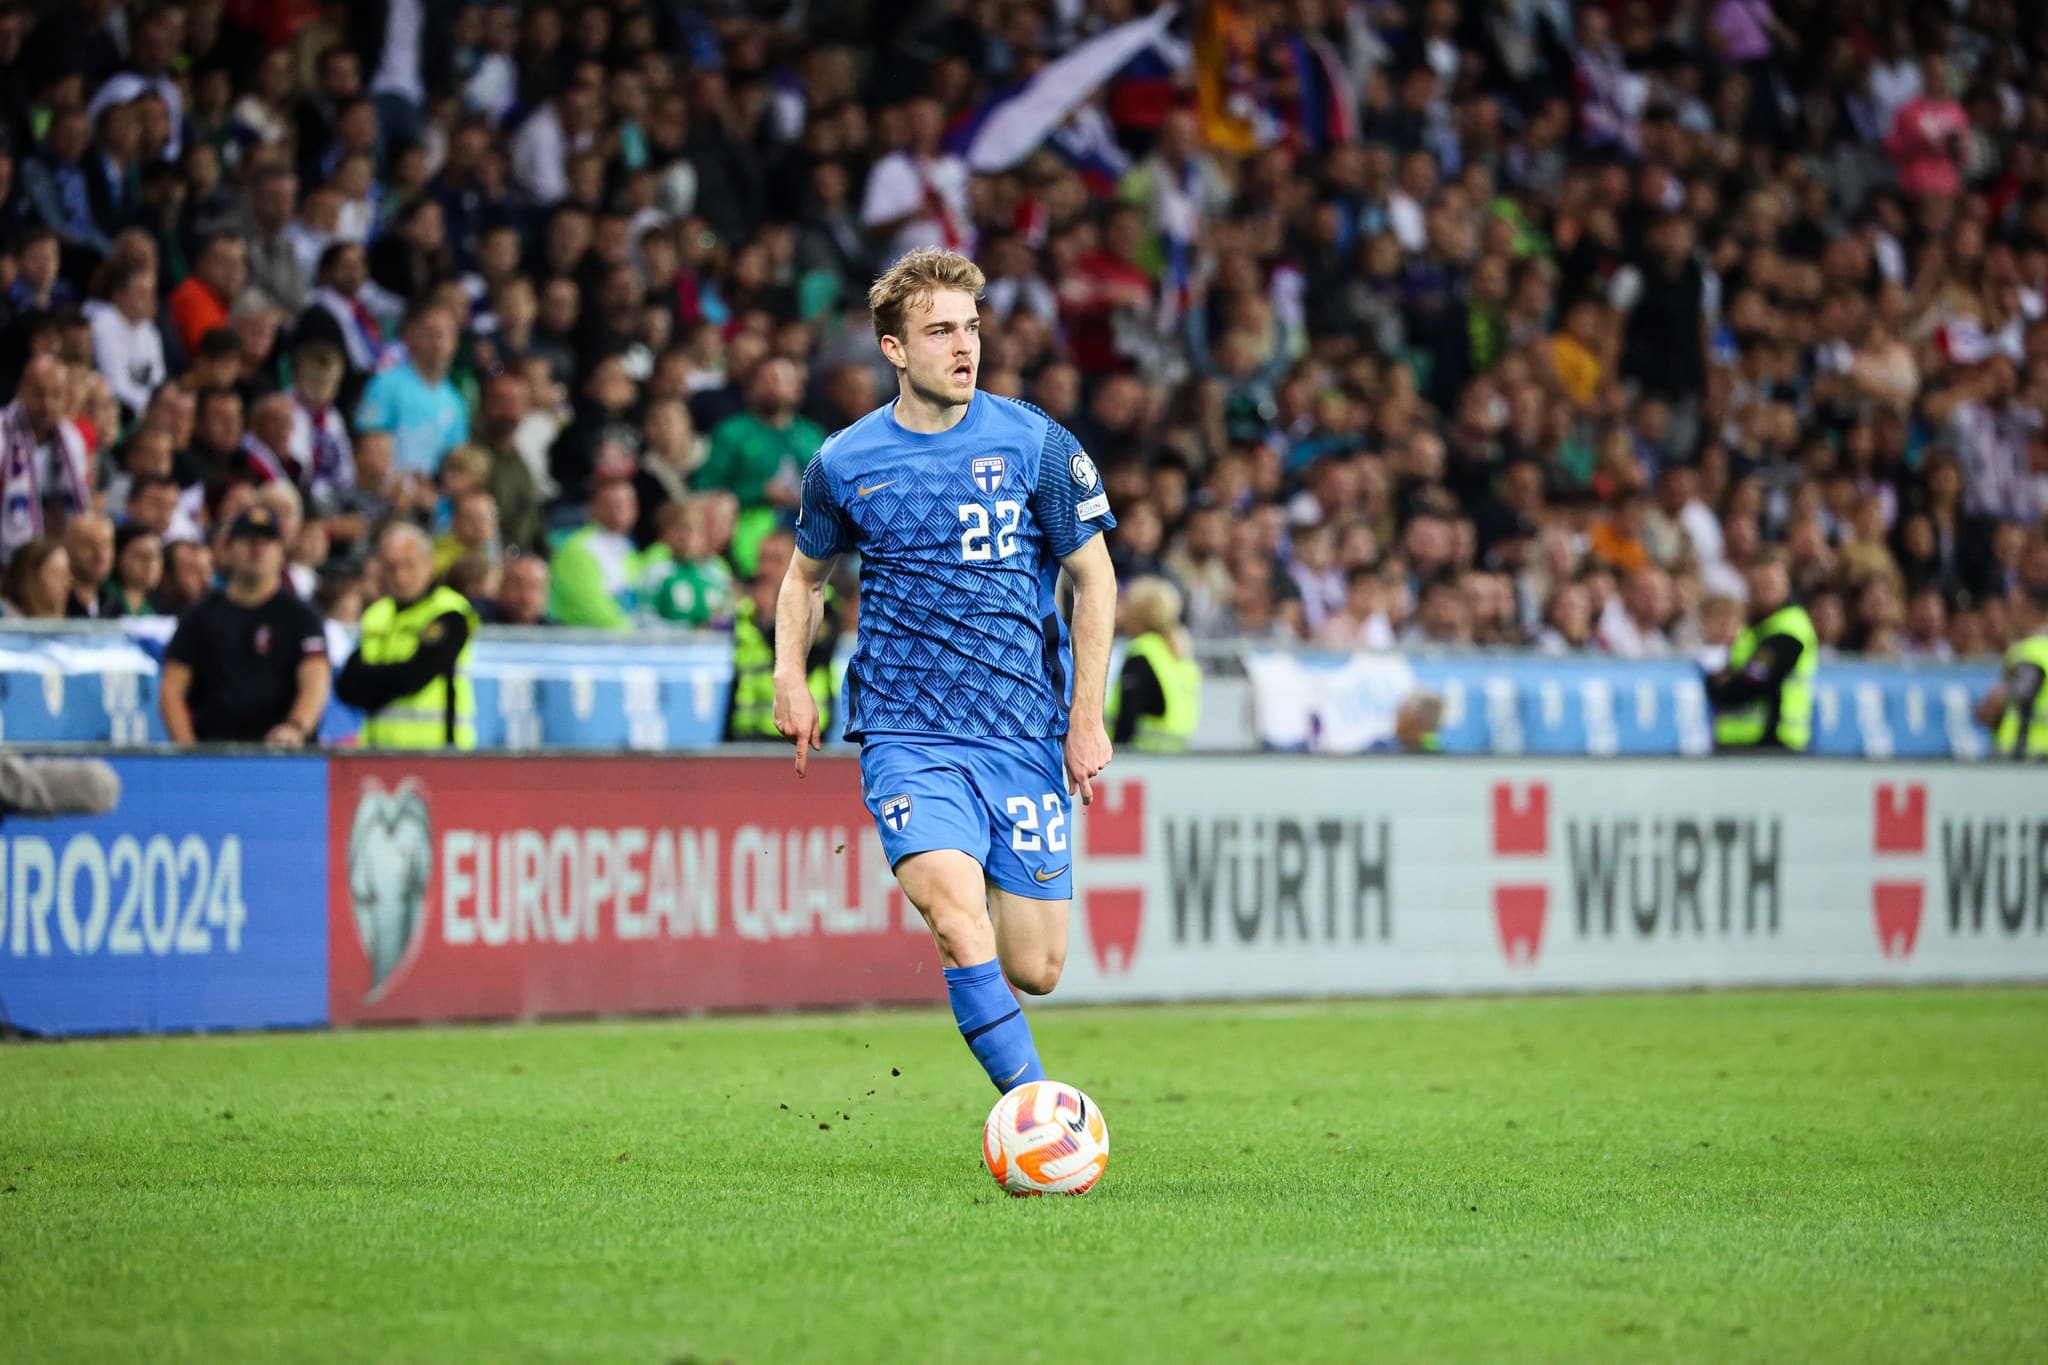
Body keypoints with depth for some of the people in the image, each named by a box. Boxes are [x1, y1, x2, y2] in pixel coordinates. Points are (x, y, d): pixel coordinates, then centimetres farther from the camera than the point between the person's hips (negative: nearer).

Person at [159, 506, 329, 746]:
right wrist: (185, 745, -6)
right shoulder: (201, 616, 17)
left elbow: (315, 684, -4)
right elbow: (171, 689, 11)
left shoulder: (300, 615, 10)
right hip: (210, 751, 1)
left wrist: (295, 728, -25)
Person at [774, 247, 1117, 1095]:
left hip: (1026, 737, 1)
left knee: (1034, 969, 1)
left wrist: (1088, 719, 1)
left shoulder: (1034, 444, 0)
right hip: (905, 734, -1)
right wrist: (791, 676, 3)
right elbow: (806, 574, 20)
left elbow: (1094, 577, 7)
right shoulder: (844, 465, 2)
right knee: (960, 919, -26)